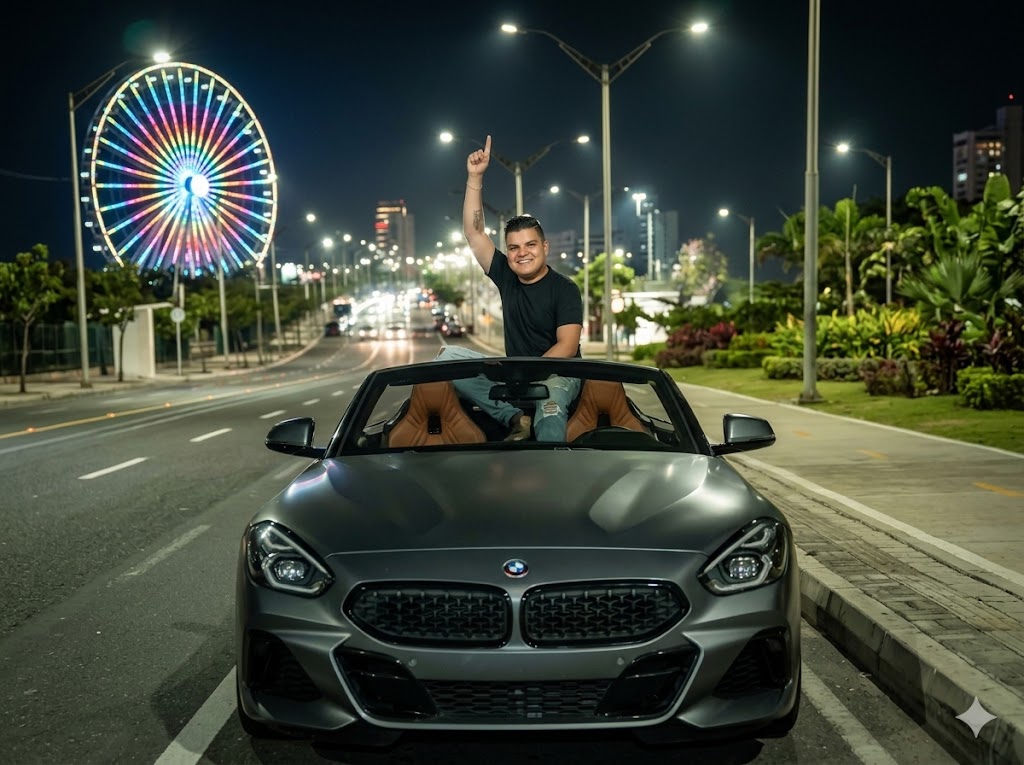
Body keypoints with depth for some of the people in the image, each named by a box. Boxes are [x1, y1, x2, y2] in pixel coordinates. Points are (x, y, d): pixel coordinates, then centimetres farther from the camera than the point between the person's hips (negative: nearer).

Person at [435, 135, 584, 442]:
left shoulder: (564, 289, -6)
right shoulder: (507, 278, 8)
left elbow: (567, 347, -15)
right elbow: (473, 233, 5)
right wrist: (475, 177, -1)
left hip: (558, 374, -6)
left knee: (549, 410, -41)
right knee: (448, 356, -14)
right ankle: (516, 417, -23)